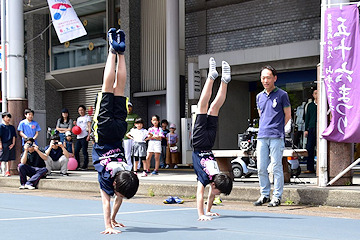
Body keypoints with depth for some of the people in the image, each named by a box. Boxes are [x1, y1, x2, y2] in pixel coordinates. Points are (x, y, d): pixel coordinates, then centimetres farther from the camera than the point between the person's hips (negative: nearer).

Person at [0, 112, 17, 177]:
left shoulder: (12, 127, 13)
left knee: (9, 159, 7)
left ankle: (8, 171, 13)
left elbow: (14, 136, 12)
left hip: (11, 145, 5)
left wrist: (13, 144, -1)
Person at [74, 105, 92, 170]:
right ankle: (77, 165, 12)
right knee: (76, 151, 3)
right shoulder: (78, 119, 23)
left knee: (84, 151, -8)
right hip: (78, 137, 7)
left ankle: (85, 166, -4)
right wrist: (75, 124, 6)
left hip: (84, 137, -7)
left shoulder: (87, 117, 3)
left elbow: (89, 126, -5)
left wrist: (89, 135, -16)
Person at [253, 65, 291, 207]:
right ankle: (264, 195, 16)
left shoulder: (282, 95, 0)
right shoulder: (259, 97, 15)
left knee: (276, 167, -3)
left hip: (276, 137, -5)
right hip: (262, 136, 5)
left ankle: (277, 197, 3)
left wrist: (277, 127, 3)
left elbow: (287, 115, 3)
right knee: (261, 168, 5)